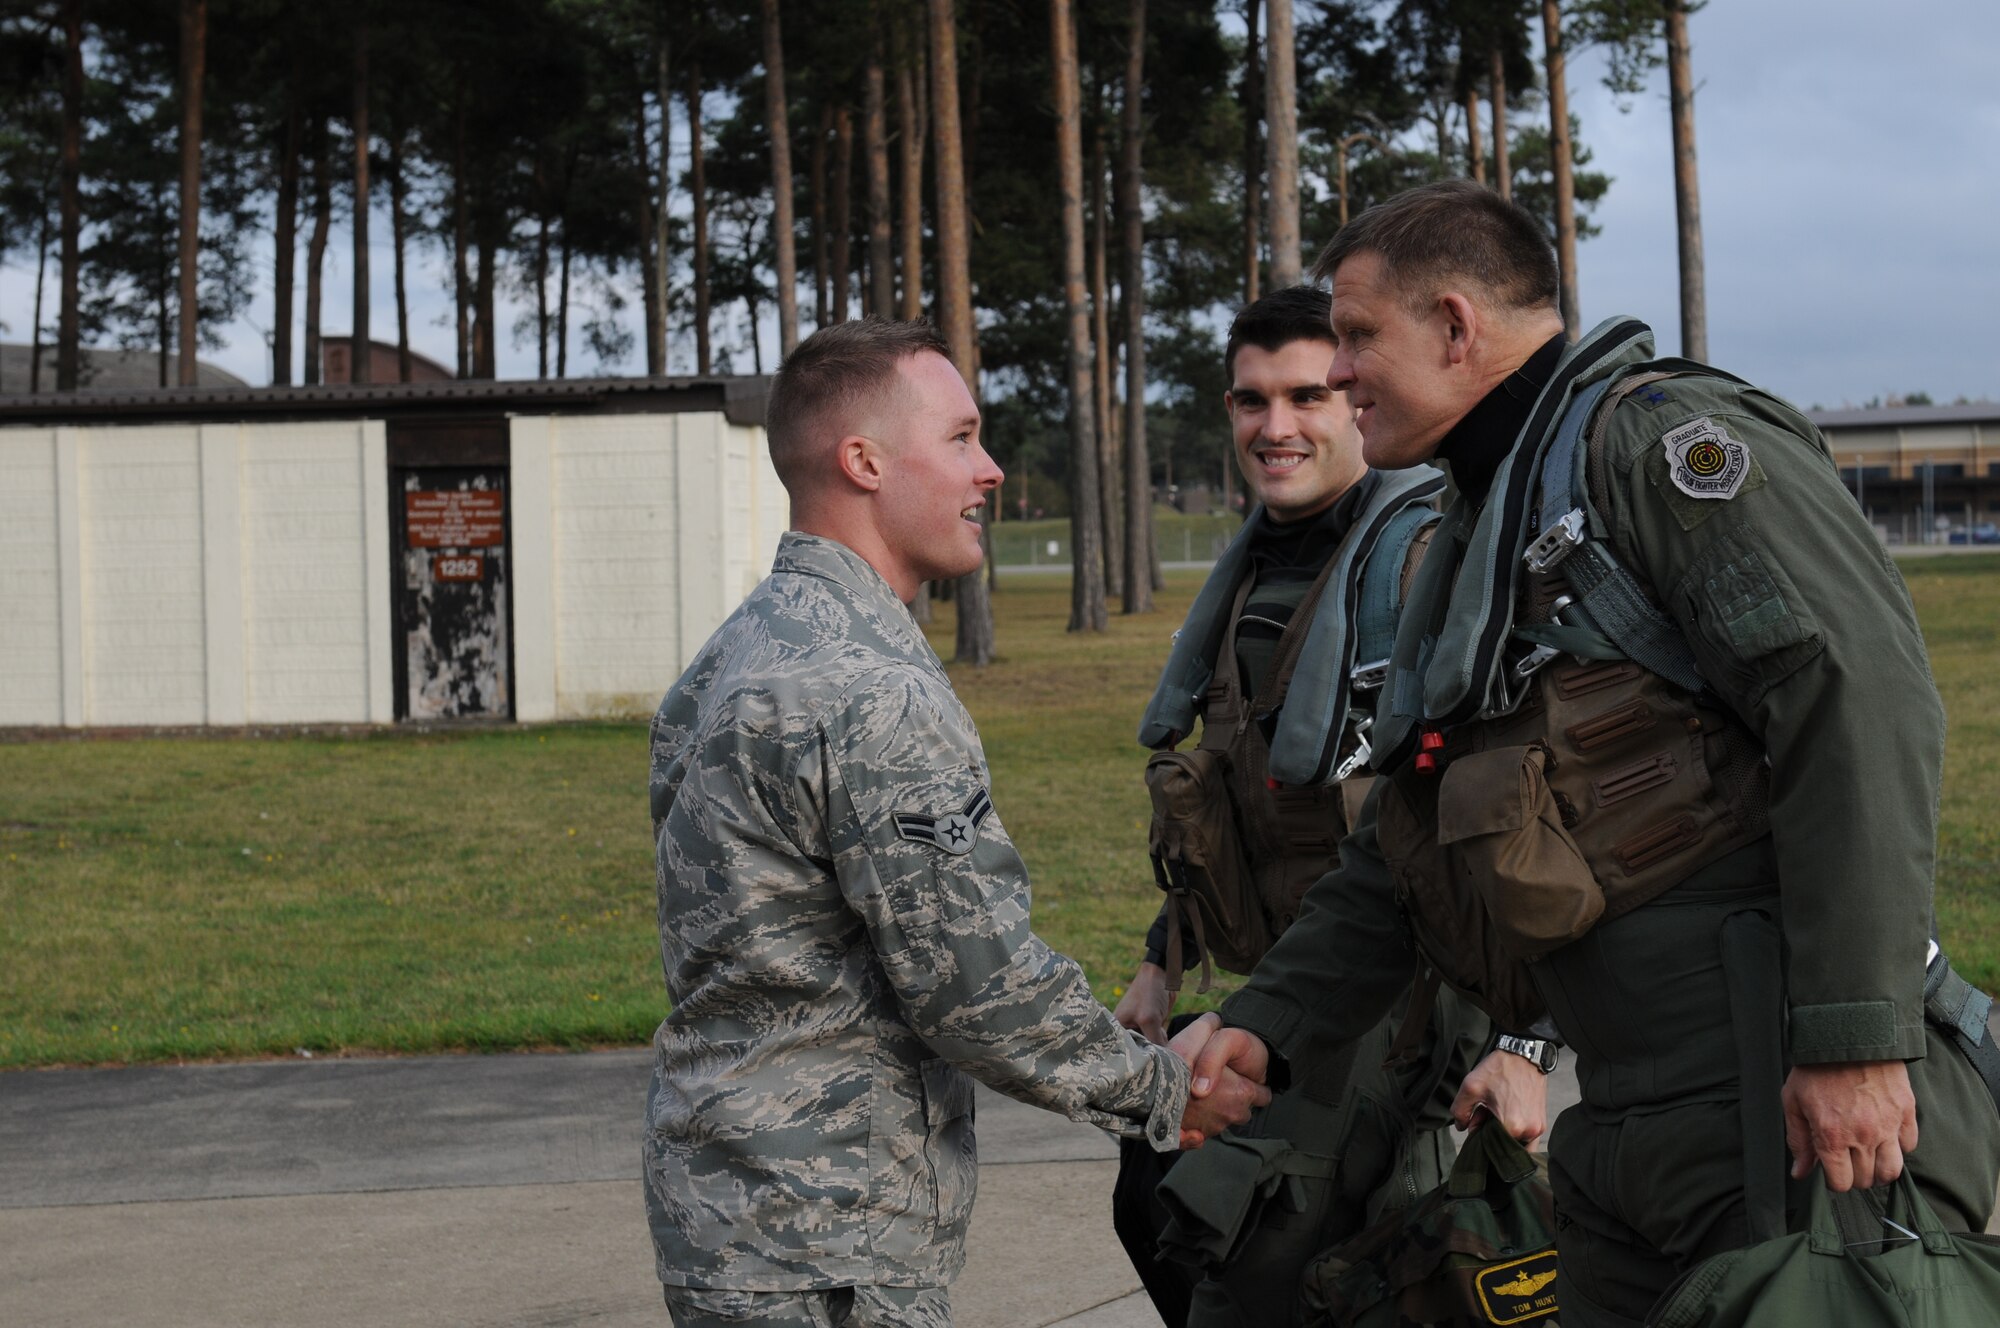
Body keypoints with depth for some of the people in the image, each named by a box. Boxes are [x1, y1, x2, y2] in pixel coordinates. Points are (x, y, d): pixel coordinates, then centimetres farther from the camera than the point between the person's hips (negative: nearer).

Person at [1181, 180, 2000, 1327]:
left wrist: (1854, 1038, -24)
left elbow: (1857, 692, -19)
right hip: (1629, 1146, 9)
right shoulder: (1471, 554, 23)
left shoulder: (1658, 435, -7)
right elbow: (1389, 868, 28)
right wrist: (1266, 1022, 13)